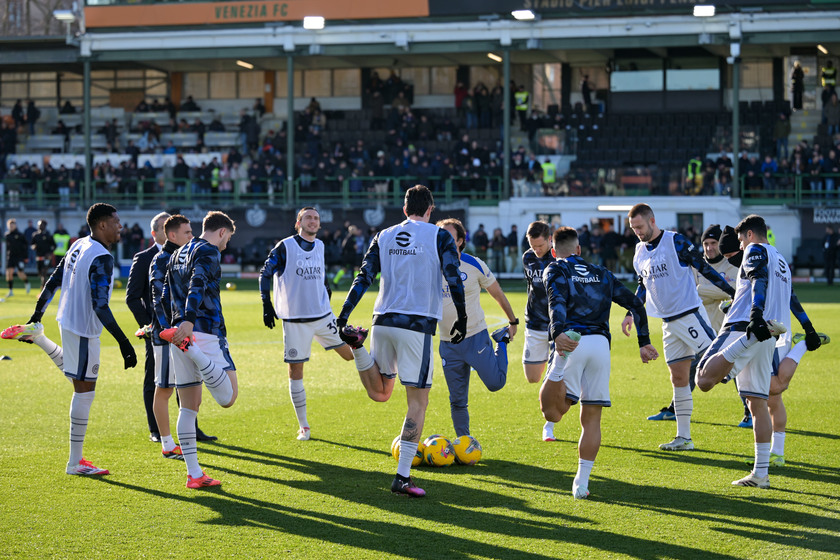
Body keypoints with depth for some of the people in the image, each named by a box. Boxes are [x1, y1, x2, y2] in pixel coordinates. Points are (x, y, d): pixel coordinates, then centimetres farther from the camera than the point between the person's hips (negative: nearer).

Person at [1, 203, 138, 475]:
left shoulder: (78, 246, 5)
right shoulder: (101, 258, -23)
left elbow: (53, 282, 12)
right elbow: (100, 305, -28)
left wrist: (37, 315, 22)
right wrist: (122, 341, -28)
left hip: (66, 320, 9)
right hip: (84, 328, -9)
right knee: (84, 390, -3)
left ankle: (35, 333, 33)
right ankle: (75, 462, 1)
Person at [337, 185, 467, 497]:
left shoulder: (383, 237, 12)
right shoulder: (440, 237, 0)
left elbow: (363, 279, 6)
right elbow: (454, 281, -5)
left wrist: (342, 317, 5)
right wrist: (461, 320, 6)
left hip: (383, 321, 4)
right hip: (418, 325, -4)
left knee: (379, 393, 21)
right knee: (418, 401, 0)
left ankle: (357, 345, -7)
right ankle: (403, 477, -7)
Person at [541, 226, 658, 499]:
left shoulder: (555, 270, 11)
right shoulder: (601, 274, 26)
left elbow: (557, 301, -11)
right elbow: (635, 304, 20)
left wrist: (558, 333, -27)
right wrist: (644, 343, 21)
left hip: (572, 343, -4)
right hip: (601, 343, 4)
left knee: (552, 413, -13)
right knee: (591, 419, 11)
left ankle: (558, 384, -46)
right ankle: (581, 483, 10)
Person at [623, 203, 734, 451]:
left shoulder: (675, 241, -10)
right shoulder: (640, 252, 11)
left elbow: (704, 268, -8)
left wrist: (732, 291, -11)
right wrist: (631, 314, 15)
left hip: (690, 314, -6)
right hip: (668, 323, 6)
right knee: (678, 377, 7)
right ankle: (683, 438, 9)